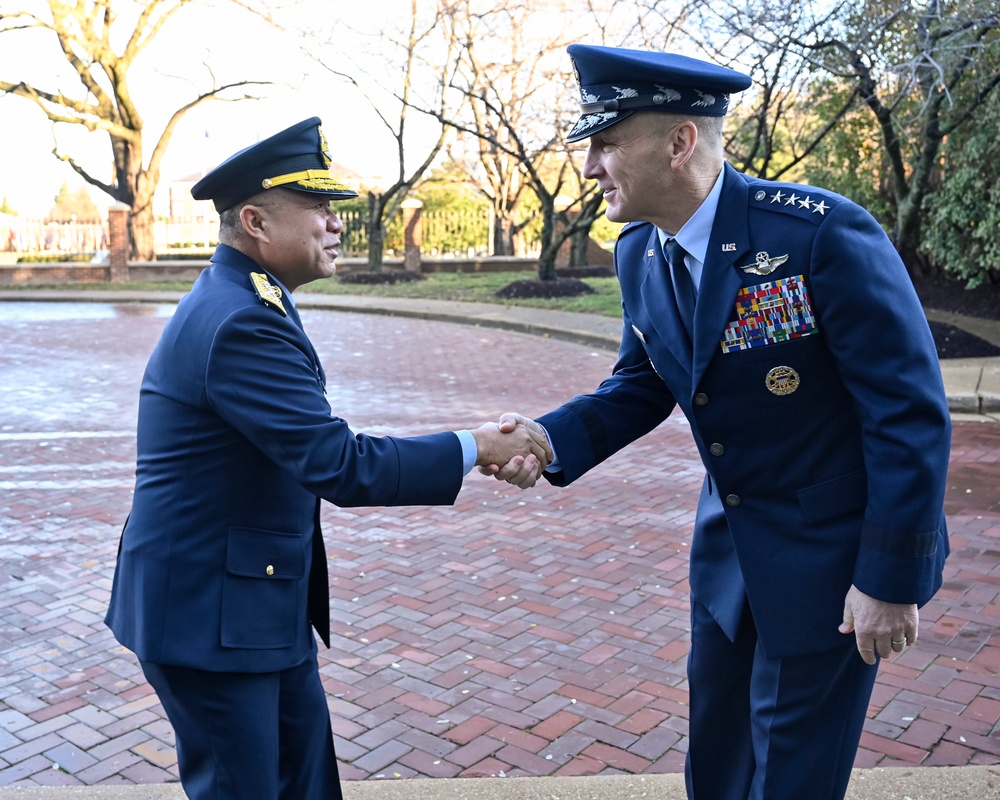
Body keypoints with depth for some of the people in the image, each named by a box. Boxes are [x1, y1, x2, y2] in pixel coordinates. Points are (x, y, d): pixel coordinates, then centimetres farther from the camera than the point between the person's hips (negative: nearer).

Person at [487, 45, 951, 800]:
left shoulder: (823, 233, -26)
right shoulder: (638, 253, -4)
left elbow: (911, 410, -22)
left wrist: (892, 577, -19)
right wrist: (551, 438, -14)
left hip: (834, 549, -6)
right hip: (729, 541, 6)